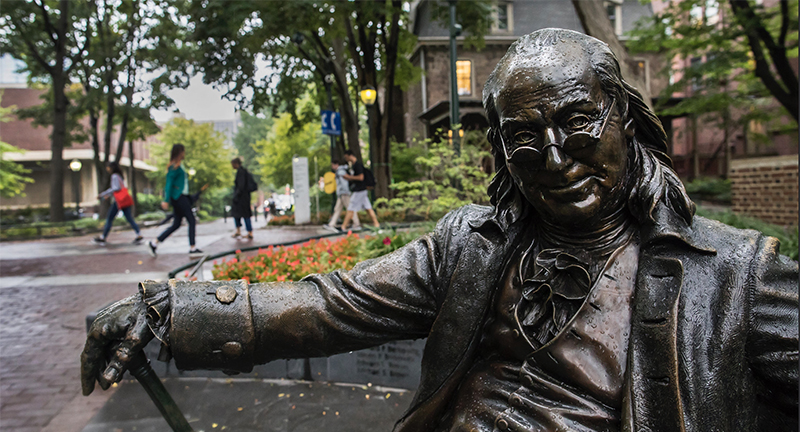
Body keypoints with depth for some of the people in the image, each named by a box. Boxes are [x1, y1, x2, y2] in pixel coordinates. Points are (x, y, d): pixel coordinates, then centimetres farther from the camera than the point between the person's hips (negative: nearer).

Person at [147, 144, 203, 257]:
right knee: (192, 221, -6)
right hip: (179, 197, -10)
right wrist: (166, 201, -18)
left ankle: (154, 243, 13)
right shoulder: (174, 167, -12)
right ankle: (192, 248, -3)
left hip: (181, 197, 10)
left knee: (176, 224, 10)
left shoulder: (178, 166, 18)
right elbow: (169, 184, -16)